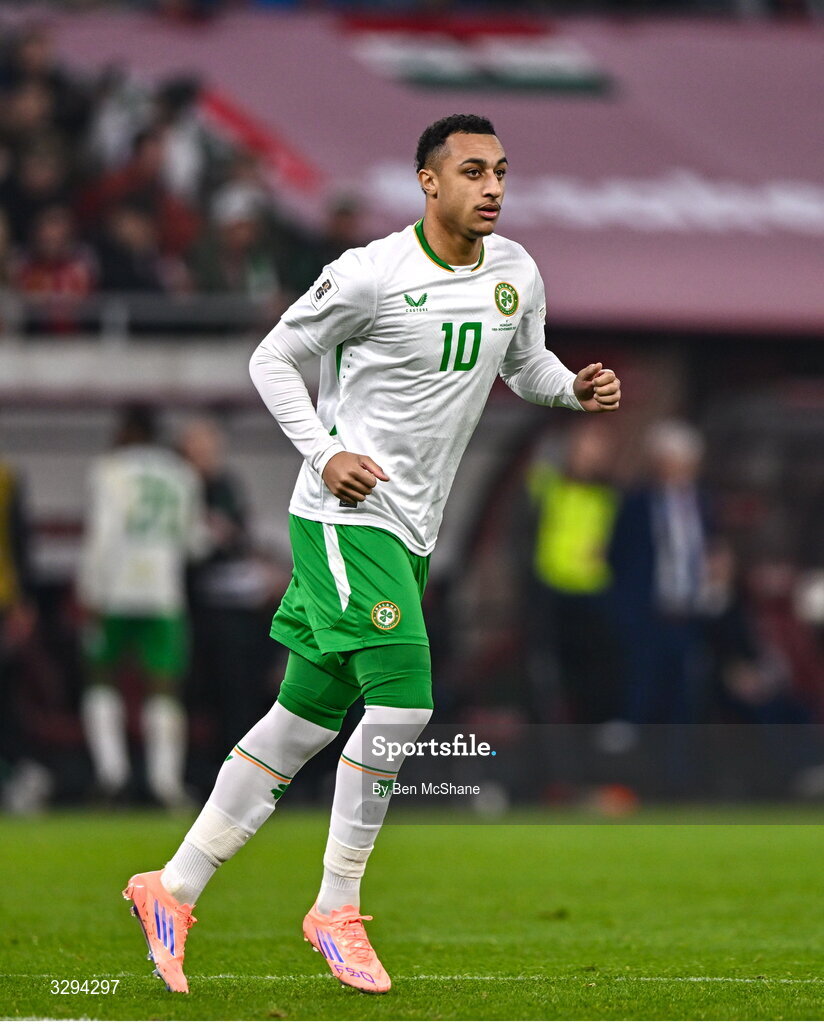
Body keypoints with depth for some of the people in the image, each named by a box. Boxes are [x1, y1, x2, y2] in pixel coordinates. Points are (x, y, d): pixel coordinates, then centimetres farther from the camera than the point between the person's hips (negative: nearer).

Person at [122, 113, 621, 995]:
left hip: (412, 529, 7)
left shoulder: (515, 273, 7)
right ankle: (336, 910, -3)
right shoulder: (371, 274, -12)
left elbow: (524, 363, 24)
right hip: (347, 516, -7)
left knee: (307, 719, 9)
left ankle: (174, 890, 17)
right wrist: (325, 453, -16)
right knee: (402, 701, -17)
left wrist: (575, 388, 2)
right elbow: (273, 359, -3)